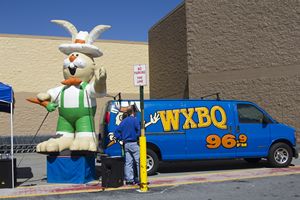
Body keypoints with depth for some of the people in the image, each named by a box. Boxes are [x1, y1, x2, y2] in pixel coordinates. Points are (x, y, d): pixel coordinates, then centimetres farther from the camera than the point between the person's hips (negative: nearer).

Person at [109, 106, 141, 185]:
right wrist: (137, 137, -2)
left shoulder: (123, 121, 12)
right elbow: (139, 130, -18)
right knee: (138, 161, -2)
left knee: (128, 162, 8)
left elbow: (117, 131, 8)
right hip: (133, 143, -6)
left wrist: (121, 139, 11)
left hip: (126, 144, 6)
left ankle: (129, 179, 8)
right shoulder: (134, 120, -6)